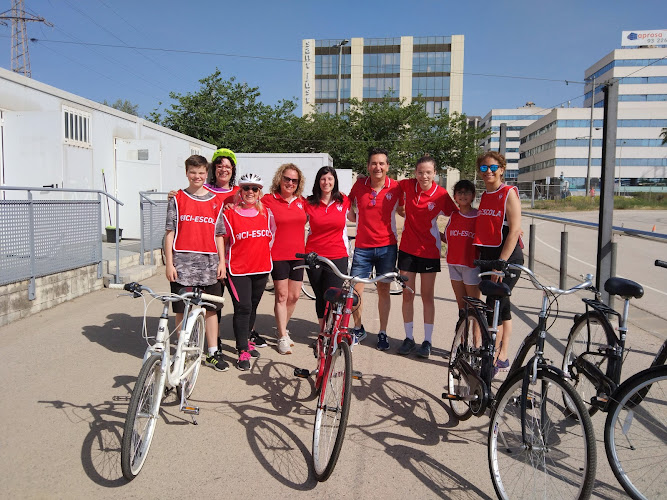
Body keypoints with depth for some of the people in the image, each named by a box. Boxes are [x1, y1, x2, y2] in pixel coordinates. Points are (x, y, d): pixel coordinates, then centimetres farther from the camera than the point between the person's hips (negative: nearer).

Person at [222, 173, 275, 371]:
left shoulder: (266, 213, 5)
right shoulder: (229, 214, -5)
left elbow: (272, 234, 19)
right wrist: (223, 262, 1)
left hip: (261, 268, 4)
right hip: (237, 269, -4)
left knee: (253, 307, 14)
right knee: (242, 308, -9)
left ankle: (245, 340, 33)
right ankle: (243, 351, 0)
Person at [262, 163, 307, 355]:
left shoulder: (301, 202, 9)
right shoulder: (268, 200, -4)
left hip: (298, 255, 5)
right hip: (278, 255, -4)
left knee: (294, 296, 9)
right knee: (282, 296, -1)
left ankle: (283, 328, 29)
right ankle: (283, 337, 9)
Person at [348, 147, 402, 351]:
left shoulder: (396, 188, -5)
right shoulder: (359, 185, -2)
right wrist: (355, 217, 2)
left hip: (387, 246, -1)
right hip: (362, 247, 1)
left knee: (384, 290, 7)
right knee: (355, 291, -1)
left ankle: (383, 333, 22)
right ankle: (358, 328, 24)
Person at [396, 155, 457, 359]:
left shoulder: (441, 194, -13)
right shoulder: (407, 185, -5)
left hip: (429, 250, -2)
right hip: (407, 248, 2)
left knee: (427, 296, 6)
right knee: (407, 295, 8)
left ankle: (427, 341, 18)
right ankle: (409, 338, 22)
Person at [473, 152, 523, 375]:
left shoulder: (509, 193, -10)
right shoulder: (484, 196, 12)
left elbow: (514, 230, -16)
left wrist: (501, 263, -20)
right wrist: (482, 258, 13)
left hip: (508, 257, -7)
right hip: (487, 257, 7)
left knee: (494, 308, -7)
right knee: (502, 307, 13)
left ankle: (494, 358, 5)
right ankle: (503, 357, 21)